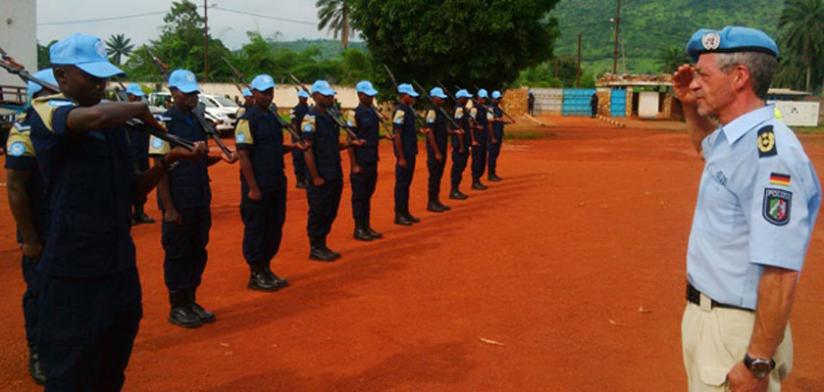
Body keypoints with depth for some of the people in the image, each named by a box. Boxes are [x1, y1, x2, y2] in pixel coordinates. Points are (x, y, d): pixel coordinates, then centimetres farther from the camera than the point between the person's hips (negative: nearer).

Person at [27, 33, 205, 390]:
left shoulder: (112, 120, 12)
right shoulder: (47, 111, -10)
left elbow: (133, 189, 16)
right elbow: (94, 116, -35)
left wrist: (169, 160, 0)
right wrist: (140, 108, -15)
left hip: (120, 266, 7)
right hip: (73, 273, -7)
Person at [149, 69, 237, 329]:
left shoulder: (197, 121, 11)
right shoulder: (165, 123, -11)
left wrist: (220, 157, 0)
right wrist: (168, 207, -17)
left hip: (201, 201, 7)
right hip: (178, 203, -7)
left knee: (198, 252, 13)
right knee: (177, 254, 3)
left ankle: (191, 302, 26)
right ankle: (177, 308, 15)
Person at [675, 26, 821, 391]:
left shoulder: (770, 152, -25)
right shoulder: (733, 138, 5)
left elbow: (780, 272, -28)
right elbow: (708, 147, 32)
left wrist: (757, 363, -26)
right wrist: (689, 106, 13)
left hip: (738, 327, -9)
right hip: (703, 314, 9)